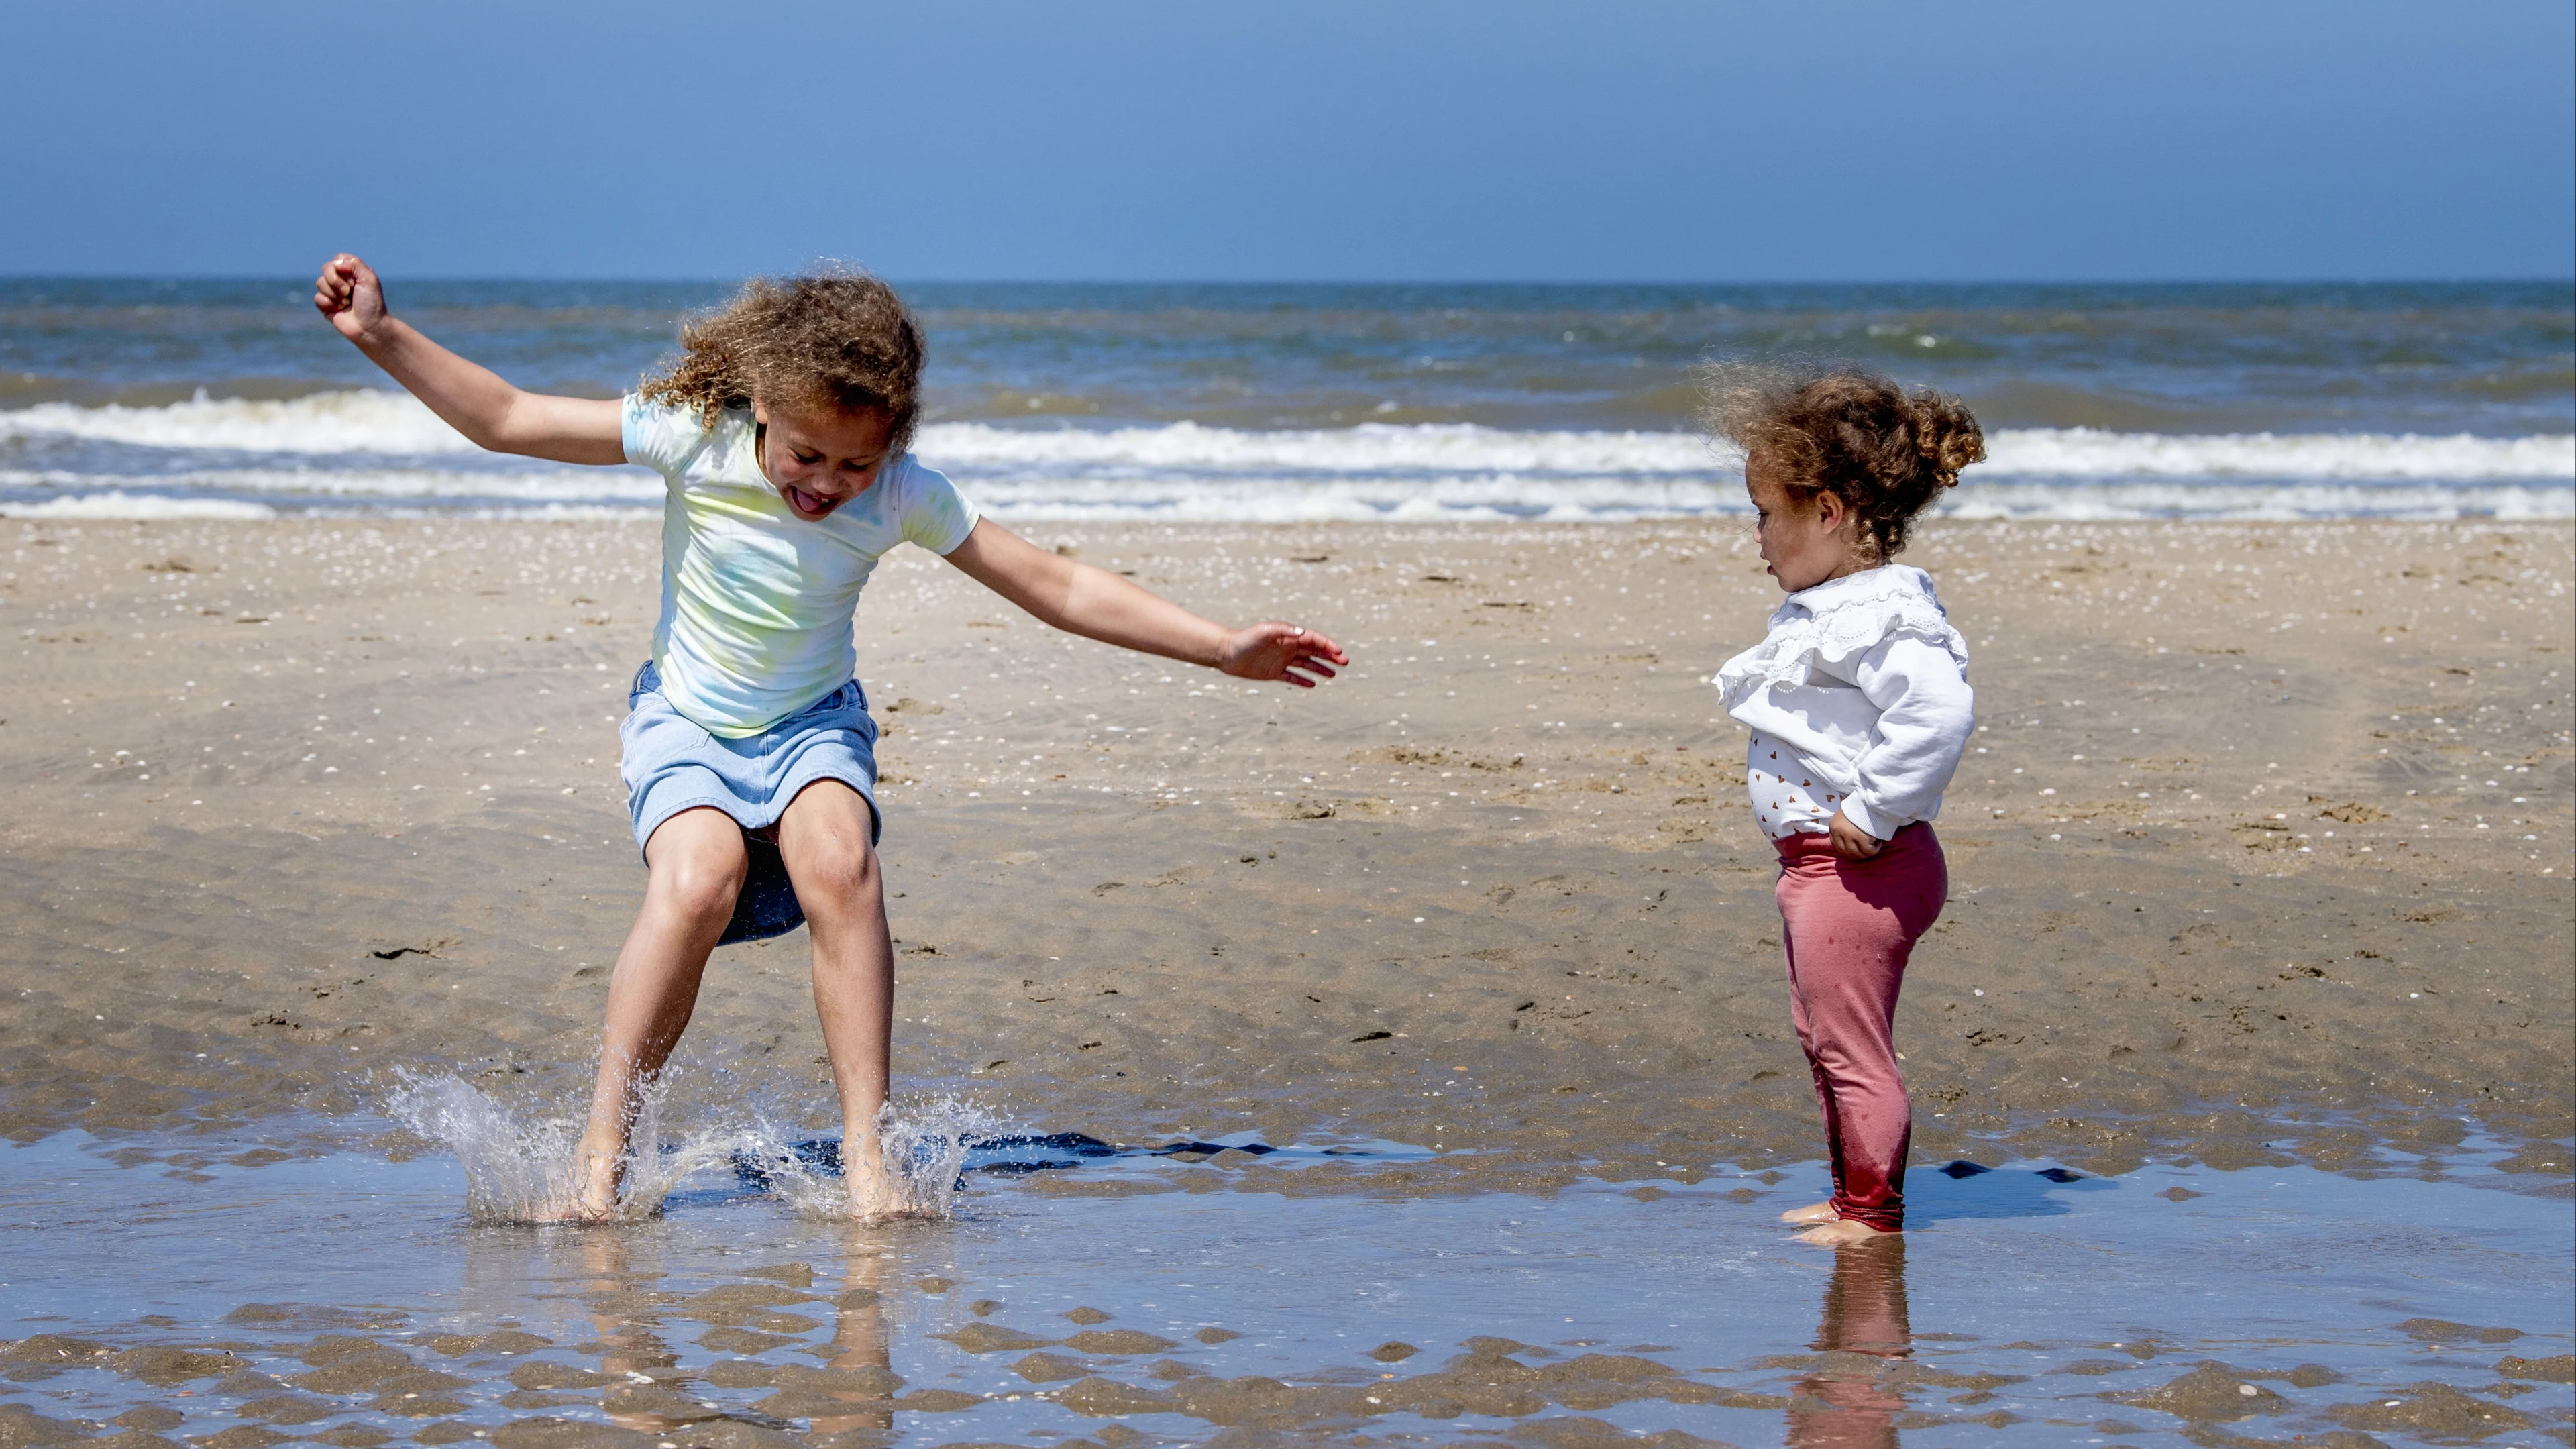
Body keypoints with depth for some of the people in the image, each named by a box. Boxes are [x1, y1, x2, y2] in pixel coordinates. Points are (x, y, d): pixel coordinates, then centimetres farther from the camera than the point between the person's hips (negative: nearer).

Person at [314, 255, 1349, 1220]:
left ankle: (865, 1154, -27)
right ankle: (601, 1158, -21)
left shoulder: (906, 496, -14)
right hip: (684, 724, -1)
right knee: (698, 880, -31)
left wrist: (1225, 649, -11)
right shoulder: (695, 440, -17)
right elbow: (504, 420, -10)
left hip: (813, 723, 1)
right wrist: (382, 337, -18)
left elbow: (1058, 588, -8)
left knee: (838, 861, -31)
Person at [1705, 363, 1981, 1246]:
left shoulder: (1878, 618, -22)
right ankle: (1854, 1198, 33)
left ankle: (1873, 1213, 7)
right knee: (1823, 1039, 21)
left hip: (1856, 866, -11)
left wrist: (1874, 812, -28)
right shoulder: (1826, 612, 12)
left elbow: (1939, 711, -36)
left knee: (1851, 1046, -3)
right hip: (1815, 863, 11)